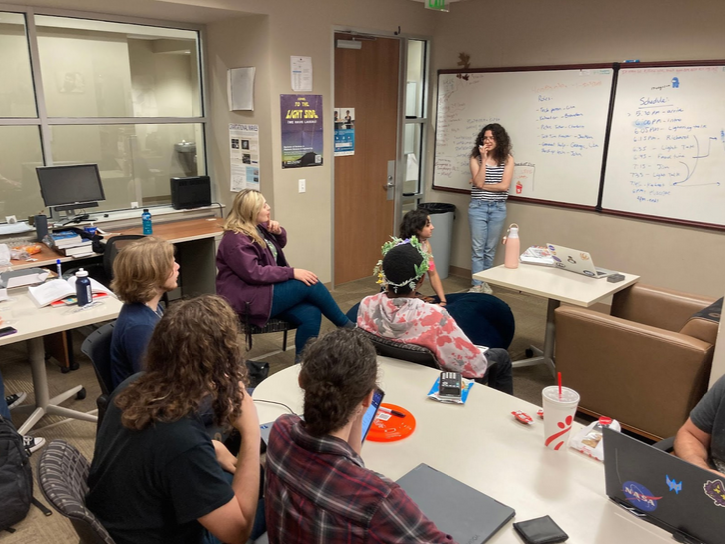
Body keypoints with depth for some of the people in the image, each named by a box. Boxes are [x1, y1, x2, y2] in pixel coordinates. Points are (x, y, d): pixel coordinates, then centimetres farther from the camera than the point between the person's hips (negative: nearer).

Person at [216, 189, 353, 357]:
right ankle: (347, 327, -3)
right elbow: (254, 274, -26)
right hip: (249, 300, -9)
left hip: (265, 290, 9)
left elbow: (280, 245, 24)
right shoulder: (235, 239, -17)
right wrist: (292, 272, -23)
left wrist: (278, 232, 0)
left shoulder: (257, 227, 9)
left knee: (311, 314, -17)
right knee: (310, 285, -18)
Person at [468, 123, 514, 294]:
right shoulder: (475, 158, 0)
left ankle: (485, 282, 23)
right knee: (477, 248, 0)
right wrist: (484, 159, -14)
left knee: (490, 249, 10)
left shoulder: (507, 159, 1)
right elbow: (478, 182, -12)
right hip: (478, 207, -1)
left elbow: (504, 185, -8)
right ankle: (477, 284, 6)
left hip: (498, 208, 1)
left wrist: (483, 186, -7)